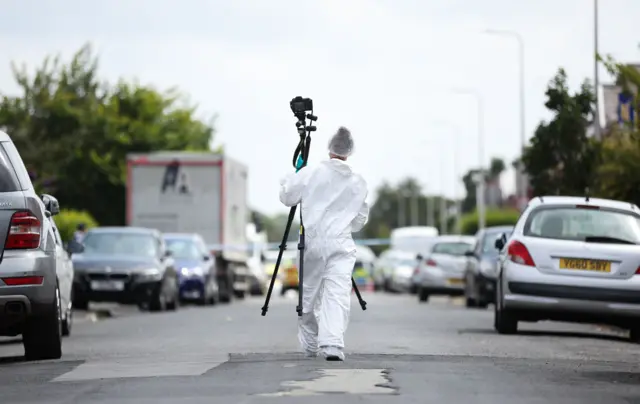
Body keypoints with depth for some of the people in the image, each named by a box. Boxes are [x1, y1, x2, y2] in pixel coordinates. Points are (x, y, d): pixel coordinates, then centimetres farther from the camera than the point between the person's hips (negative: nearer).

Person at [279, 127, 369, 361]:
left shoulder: (311, 174, -2)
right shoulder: (358, 184, 5)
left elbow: (287, 197, 7)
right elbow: (360, 220, 14)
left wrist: (288, 180, 25)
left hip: (312, 243, 0)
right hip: (341, 245, 0)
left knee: (309, 295, 13)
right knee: (338, 294, -9)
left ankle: (310, 346, 22)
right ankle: (333, 345, -25)